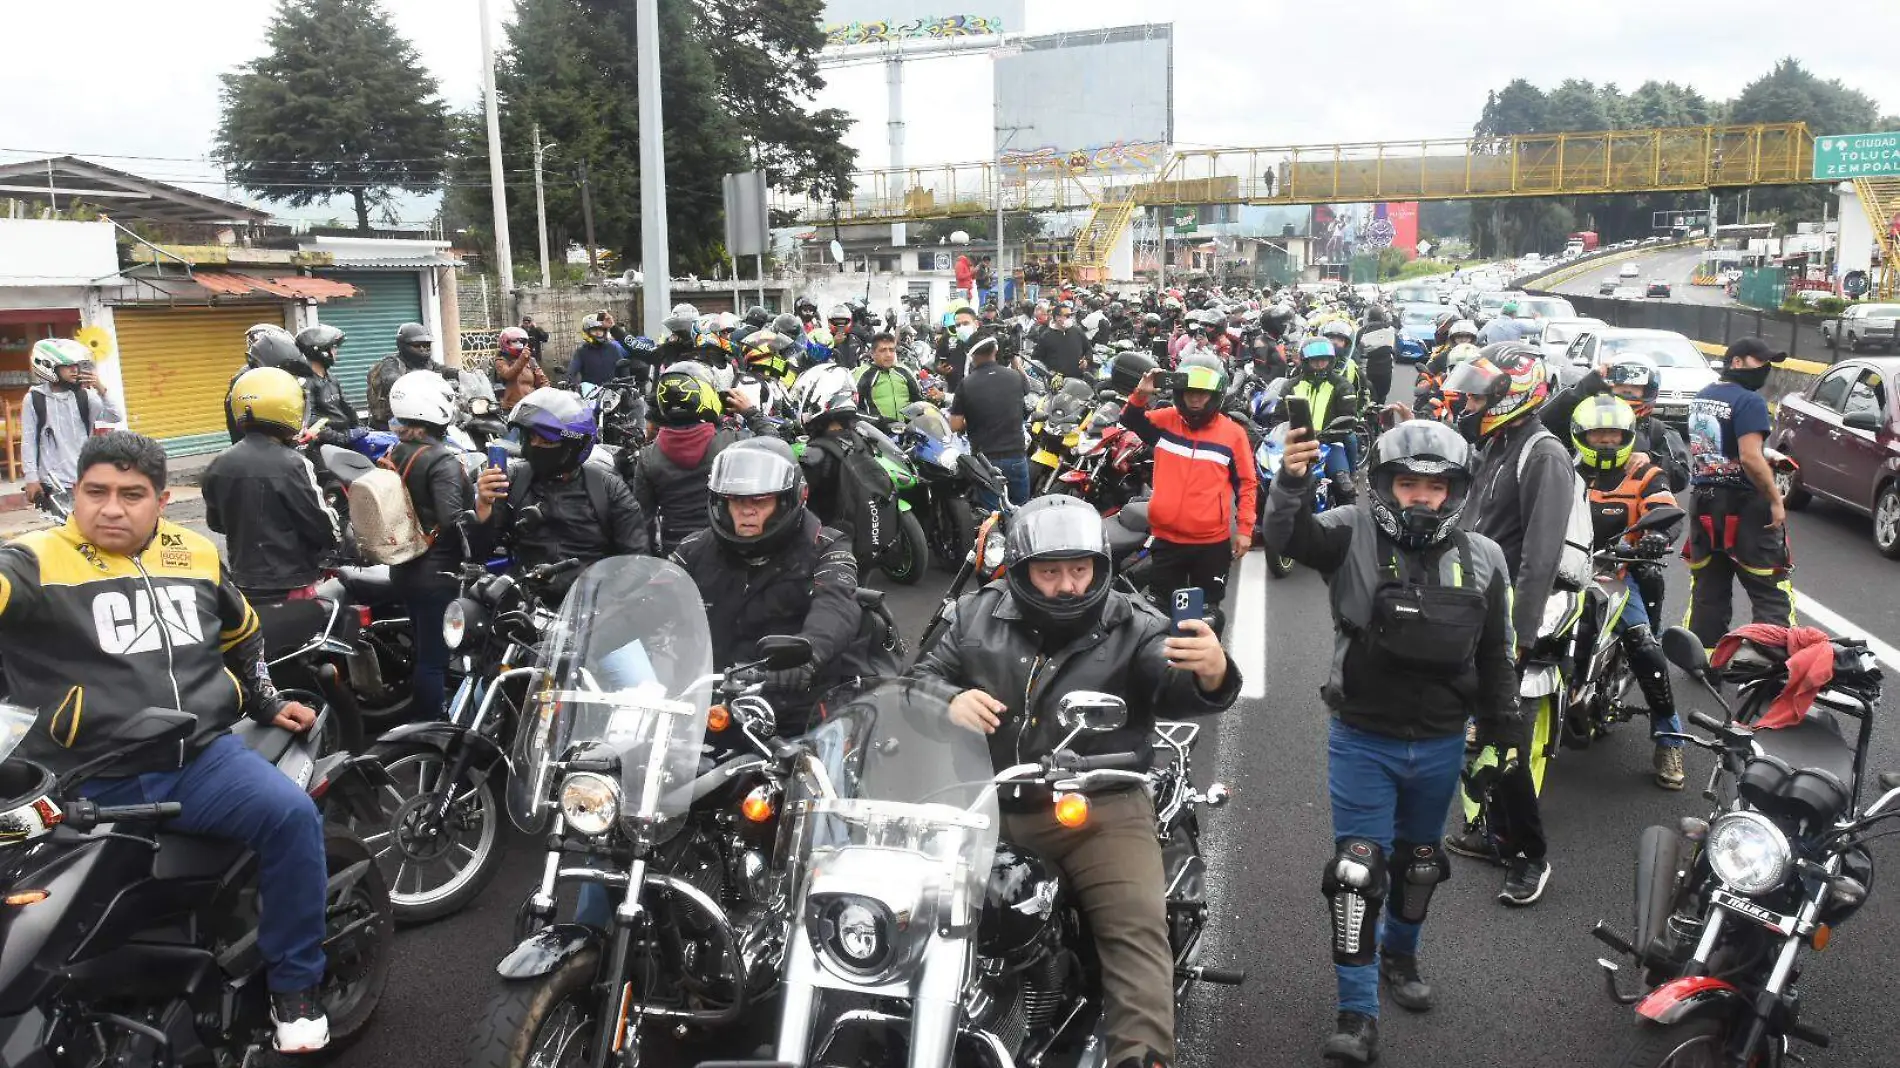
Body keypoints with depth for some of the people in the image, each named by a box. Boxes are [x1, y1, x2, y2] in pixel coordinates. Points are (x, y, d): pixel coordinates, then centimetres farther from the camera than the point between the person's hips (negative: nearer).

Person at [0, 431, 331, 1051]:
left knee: (293, 816, -20)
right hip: (90, 785, -2)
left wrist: (268, 704, 28)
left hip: (202, 757, 2)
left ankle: (293, 985, -5)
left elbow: (242, 635, 29)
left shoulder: (196, 554, 12)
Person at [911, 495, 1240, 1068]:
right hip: (988, 805, 3)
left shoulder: (1134, 628, 1)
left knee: (1138, 925, -20)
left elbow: (1178, 690, -13)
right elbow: (922, 675, 15)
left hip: (1100, 810, -2)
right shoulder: (978, 615, 10)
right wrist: (950, 700, -10)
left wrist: (1212, 675, -39)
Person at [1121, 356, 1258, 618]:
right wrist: (1140, 395, -14)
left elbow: (1246, 483, 1)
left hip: (1212, 542, -1)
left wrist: (1244, 529, -3)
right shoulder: (1164, 421, 2)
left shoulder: (1233, 433, -3)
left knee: (1207, 612, 12)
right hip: (1166, 539, 2)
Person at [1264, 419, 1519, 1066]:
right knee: (1358, 873, -2)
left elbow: (1496, 659, 7)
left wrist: (1506, 738, 11)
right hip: (1363, 741, -3)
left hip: (1442, 746, 4)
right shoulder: (1353, 535, -10)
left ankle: (1399, 955, 48)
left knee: (1417, 864, 22)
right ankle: (1358, 1014, 10)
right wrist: (1292, 480, -49)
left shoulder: (1483, 558, -1)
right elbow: (1285, 536, -30)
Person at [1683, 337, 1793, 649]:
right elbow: (1750, 458, -23)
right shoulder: (1748, 401, -15)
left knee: (1708, 589, 14)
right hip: (1742, 506, -8)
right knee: (1771, 592, -2)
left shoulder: (1701, 397, 11)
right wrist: (1776, 501, -16)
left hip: (1702, 502, 8)